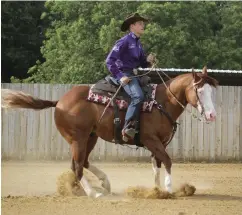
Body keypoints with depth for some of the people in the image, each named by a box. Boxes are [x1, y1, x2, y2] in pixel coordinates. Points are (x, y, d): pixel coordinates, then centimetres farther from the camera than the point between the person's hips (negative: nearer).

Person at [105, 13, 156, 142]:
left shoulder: (138, 44, 17)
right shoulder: (124, 41, -8)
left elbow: (142, 64, 24)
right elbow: (110, 61, -14)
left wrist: (148, 61, 0)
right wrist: (120, 76, -20)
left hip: (134, 74, 10)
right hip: (124, 74, -10)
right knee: (137, 96, -31)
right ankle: (128, 128, -33)